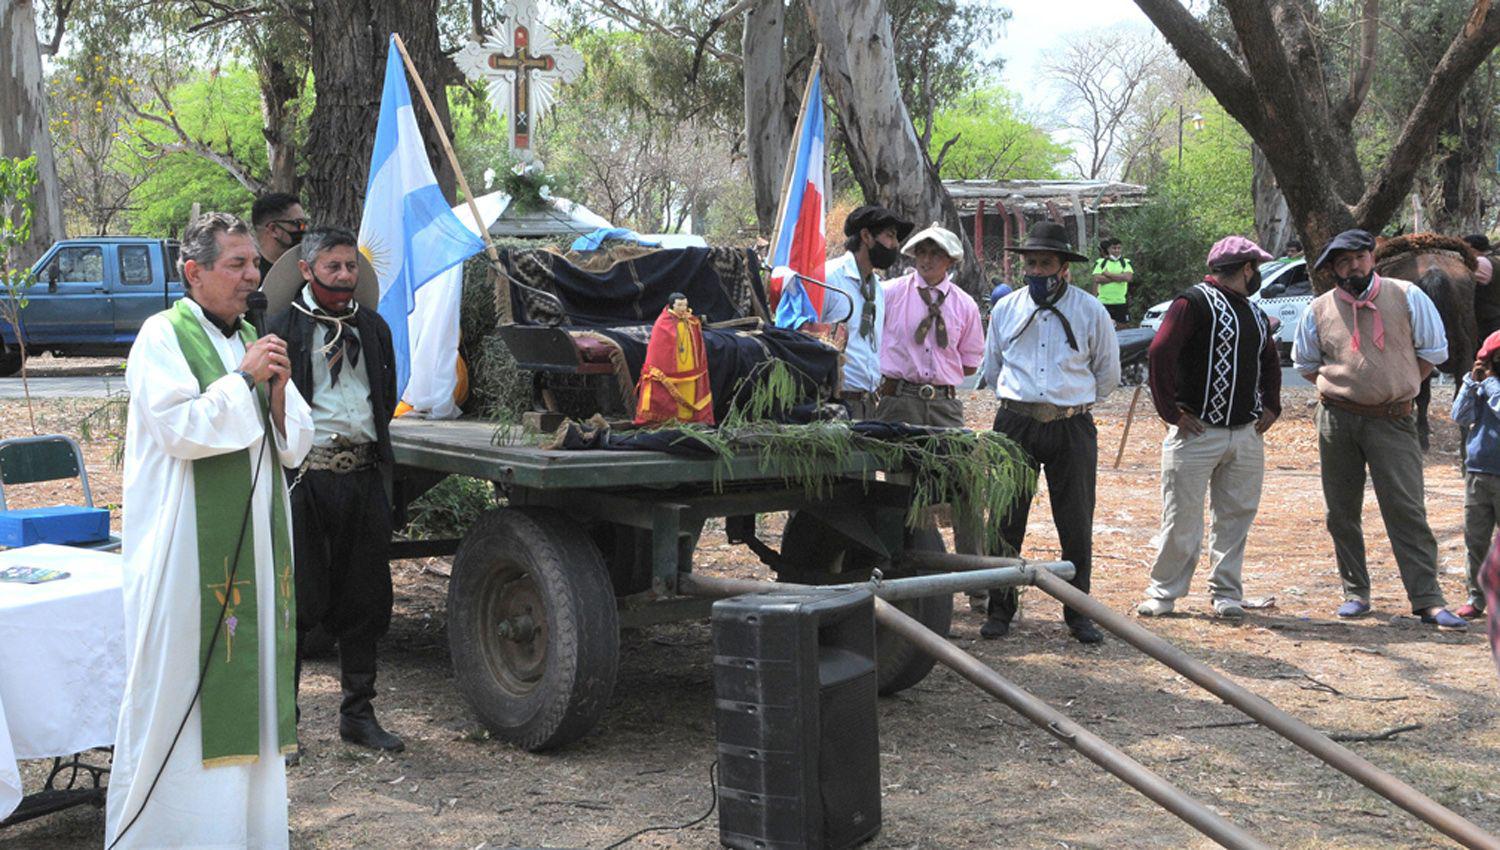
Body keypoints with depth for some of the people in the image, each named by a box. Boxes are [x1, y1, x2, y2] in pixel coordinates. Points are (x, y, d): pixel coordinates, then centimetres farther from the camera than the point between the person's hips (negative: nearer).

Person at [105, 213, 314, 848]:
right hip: (190, 548, -7)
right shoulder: (163, 336, -6)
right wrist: (243, 377, -14)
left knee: (251, 674, 10)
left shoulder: (253, 340, 13)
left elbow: (294, 445, 12)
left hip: (255, 544, 7)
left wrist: (279, 390, -6)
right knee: (182, 685, -3)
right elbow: (182, 430, -17)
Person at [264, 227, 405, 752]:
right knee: (297, 601, -1)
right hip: (303, 473, -5)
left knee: (364, 600, 11)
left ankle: (358, 714, 23)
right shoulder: (283, 327, -4)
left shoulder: (373, 328, 14)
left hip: (362, 474, 5)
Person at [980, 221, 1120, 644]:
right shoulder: (1005, 309, 8)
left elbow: (1107, 375, 13)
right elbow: (992, 368, 21)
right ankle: (1000, 609, 13)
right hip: (1015, 426, 1)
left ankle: (1078, 613, 13)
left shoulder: (1091, 311, 2)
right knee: (1005, 522, 3)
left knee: (1076, 527, 2)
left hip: (1072, 428, -1)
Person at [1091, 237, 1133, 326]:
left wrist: (1108, 274, -10)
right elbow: (1097, 279, -10)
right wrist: (1119, 277, -10)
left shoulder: (1126, 263, 8)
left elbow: (1128, 277, -11)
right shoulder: (1100, 262, 6)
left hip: (1120, 301, 1)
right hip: (1103, 301, -1)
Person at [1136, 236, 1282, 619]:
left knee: (1237, 516, 8)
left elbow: (1270, 361, 32)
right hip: (1198, 431, -7)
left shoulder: (1255, 314, 18)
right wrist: (1170, 411, -18)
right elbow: (1160, 352, -18)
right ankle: (1163, 593, 8)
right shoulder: (1194, 302, -9)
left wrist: (1271, 406, 18)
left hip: (1247, 433, 7)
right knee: (1182, 518, -2)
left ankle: (1226, 593, 18)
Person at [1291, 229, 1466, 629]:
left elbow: (1433, 350, 9)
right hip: (1337, 419, 2)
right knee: (1342, 512, 6)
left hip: (1392, 420, -2)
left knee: (1407, 511, -8)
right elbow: (1305, 362, 20)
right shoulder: (1319, 310, 4)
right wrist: (1340, 388, 11)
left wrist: (1399, 388, 7)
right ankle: (1355, 592, 18)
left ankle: (1428, 600, -8)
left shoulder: (1406, 296, 0)